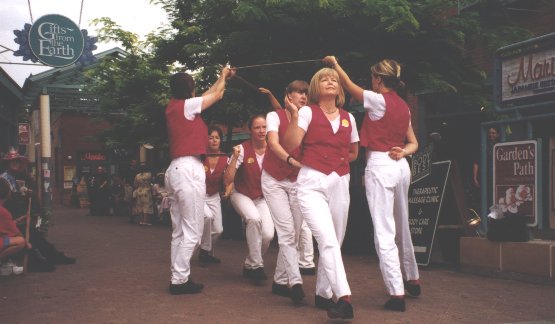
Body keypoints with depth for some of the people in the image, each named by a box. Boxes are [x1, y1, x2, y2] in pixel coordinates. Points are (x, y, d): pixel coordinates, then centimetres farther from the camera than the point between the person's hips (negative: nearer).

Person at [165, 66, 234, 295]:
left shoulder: (174, 107, 15)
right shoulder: (186, 106, -8)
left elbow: (209, 95, 29)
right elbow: (216, 94, 5)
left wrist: (222, 79, 39)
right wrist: (224, 76, 24)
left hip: (176, 169, 10)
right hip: (189, 170, -10)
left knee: (179, 231, 10)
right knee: (192, 231, -6)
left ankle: (178, 277, 12)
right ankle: (180, 280, -5)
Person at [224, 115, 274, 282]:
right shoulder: (242, 149, -18)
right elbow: (227, 181, -21)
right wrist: (235, 157, -30)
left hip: (263, 197, 3)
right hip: (242, 195, -2)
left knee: (268, 235, -18)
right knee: (254, 218, -34)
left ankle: (250, 265, 12)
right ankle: (256, 264, -16)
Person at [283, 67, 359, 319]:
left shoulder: (348, 118, 13)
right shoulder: (307, 112, 0)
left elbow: (354, 153, 26)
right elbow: (290, 145, -11)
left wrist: (340, 160, 10)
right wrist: (294, 115, -17)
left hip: (340, 183, 5)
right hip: (312, 183, -5)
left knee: (334, 242, 9)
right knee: (328, 240, -20)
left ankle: (323, 294, 23)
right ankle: (344, 298, -27)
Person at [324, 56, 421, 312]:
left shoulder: (378, 100, -9)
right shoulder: (403, 106, 13)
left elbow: (349, 84, 5)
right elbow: (414, 143, 15)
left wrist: (335, 64, 20)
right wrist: (403, 152, -6)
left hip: (380, 167, -8)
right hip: (400, 166, 8)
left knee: (384, 232, -8)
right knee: (401, 227, 21)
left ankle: (397, 294, -11)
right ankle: (412, 280, 35)